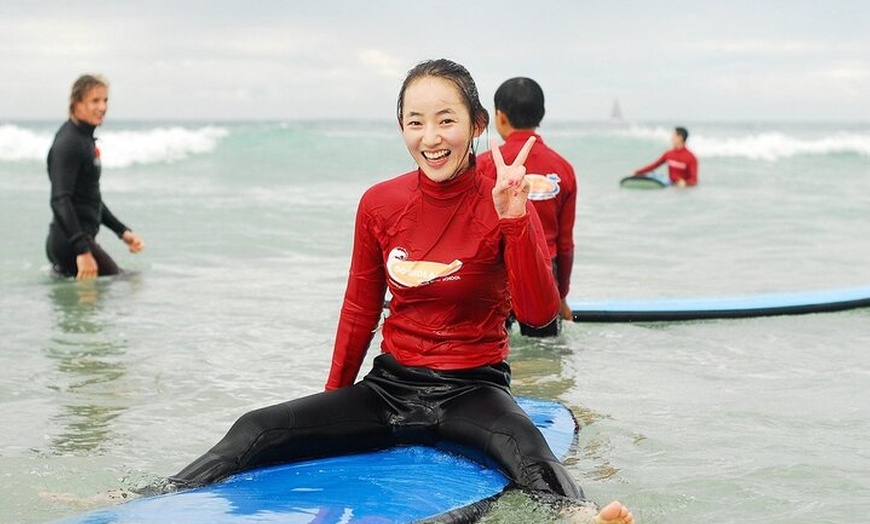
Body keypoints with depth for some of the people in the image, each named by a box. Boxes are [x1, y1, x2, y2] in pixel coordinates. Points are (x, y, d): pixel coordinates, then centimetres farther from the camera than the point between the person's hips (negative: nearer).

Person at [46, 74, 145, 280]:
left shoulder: (85, 139, 16)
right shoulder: (68, 143, -16)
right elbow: (60, 201, -26)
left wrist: (123, 231, 21)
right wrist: (82, 251, -35)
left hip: (81, 238, 11)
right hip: (70, 242, -10)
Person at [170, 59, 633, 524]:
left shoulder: (501, 204, -7)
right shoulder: (380, 204, 0)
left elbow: (538, 315, -18)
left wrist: (515, 220, -29)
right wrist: (333, 403, 19)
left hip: (473, 389, -3)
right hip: (391, 385, 4)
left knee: (526, 449, -39)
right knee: (253, 432, -16)